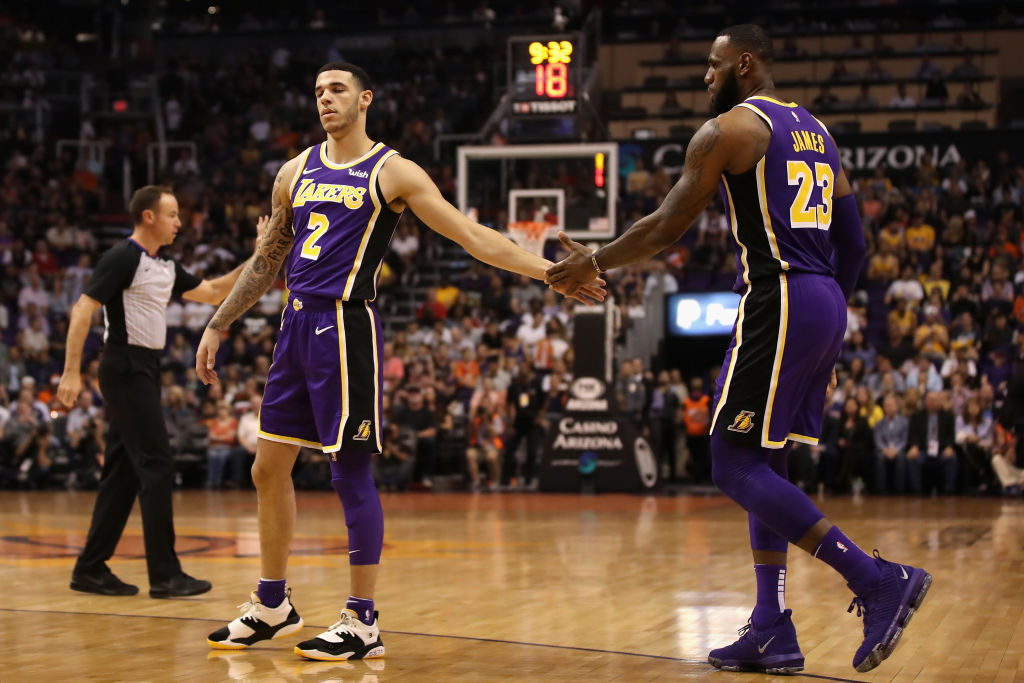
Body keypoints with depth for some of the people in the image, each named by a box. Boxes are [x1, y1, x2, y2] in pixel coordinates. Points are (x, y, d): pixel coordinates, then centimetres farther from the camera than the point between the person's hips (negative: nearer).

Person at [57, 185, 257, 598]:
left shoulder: (166, 267, 14)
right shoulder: (122, 257, -11)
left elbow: (213, 293, 21)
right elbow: (82, 310, -16)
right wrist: (71, 371, -22)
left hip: (144, 371, 9)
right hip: (126, 368, -9)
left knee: (123, 472, 10)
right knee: (157, 467, -10)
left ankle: (90, 569, 15)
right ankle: (165, 575, -7)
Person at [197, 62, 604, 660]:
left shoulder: (392, 172, -2)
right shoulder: (296, 172, 15)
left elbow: (473, 236, -7)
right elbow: (265, 264, 23)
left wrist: (550, 271, -17)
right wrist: (217, 327, 21)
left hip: (346, 326, -7)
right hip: (297, 325, 7)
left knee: (352, 473, -5)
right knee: (269, 469, 11)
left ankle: (363, 625, 2)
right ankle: (272, 608, 26)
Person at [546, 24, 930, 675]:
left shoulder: (729, 129, -4)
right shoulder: (815, 130, 20)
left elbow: (666, 228, -3)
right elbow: (854, 243, 20)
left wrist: (595, 263, 10)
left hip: (777, 303, -9)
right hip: (826, 304, 9)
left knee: (735, 465, -7)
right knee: (764, 464, 13)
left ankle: (877, 578, -14)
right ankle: (772, 633, 12)